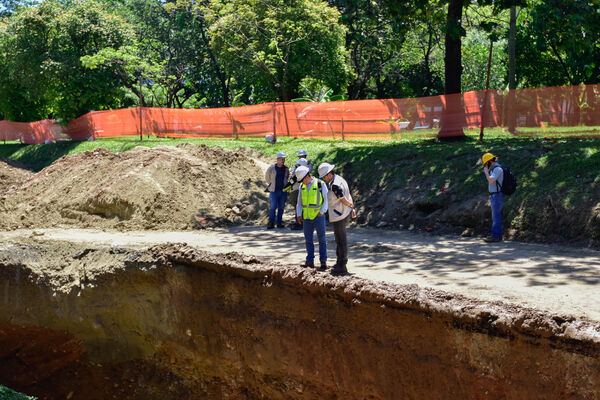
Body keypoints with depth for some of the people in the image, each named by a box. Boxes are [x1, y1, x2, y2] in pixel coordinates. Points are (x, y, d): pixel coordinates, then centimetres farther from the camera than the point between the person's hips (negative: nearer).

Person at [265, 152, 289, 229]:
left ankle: (279, 223, 12)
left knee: (281, 207, 6)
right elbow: (267, 177, 12)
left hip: (283, 190, 3)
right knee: (272, 207, -9)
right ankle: (271, 223, -6)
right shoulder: (271, 168, -3)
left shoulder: (286, 169, 7)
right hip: (274, 191, -3)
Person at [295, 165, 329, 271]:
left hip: (318, 217, -5)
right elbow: (299, 202, 14)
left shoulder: (320, 184, -7)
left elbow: (327, 199, -3)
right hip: (306, 217, 5)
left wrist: (322, 212, -13)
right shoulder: (302, 186, 7)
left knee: (321, 239, 0)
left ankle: (323, 262, 4)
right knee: (308, 239, 7)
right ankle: (310, 261, 14)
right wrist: (299, 215, 4)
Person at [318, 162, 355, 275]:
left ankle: (342, 267, -1)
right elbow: (349, 196, 13)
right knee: (339, 239, 19)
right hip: (344, 214, 10)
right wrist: (352, 208, 7)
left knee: (341, 240, -5)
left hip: (339, 216, -10)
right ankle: (339, 262, 28)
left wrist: (350, 206, 1)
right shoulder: (340, 179, 11)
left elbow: (344, 200, -18)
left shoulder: (334, 185, -21)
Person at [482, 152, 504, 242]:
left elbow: (491, 181, -27)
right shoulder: (494, 169, 17)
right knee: (496, 216, 10)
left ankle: (495, 236, -9)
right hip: (494, 196, 10)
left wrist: (486, 172, -12)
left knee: (496, 216, -9)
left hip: (497, 196, -10)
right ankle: (498, 235, 13)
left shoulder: (497, 169, -16)